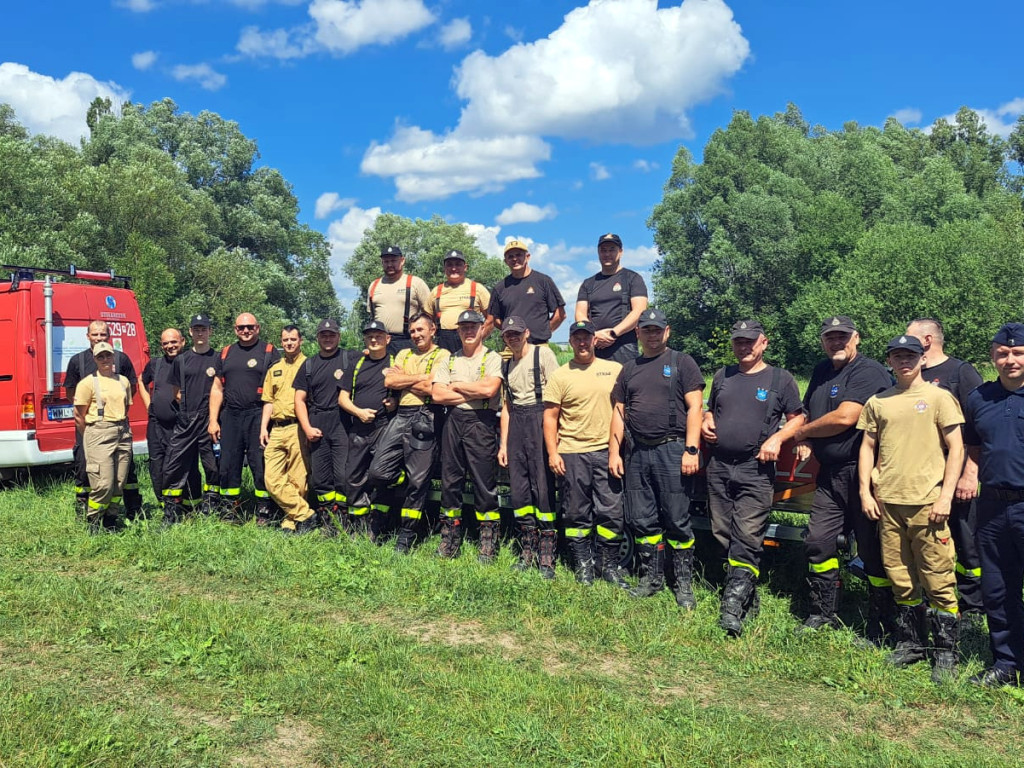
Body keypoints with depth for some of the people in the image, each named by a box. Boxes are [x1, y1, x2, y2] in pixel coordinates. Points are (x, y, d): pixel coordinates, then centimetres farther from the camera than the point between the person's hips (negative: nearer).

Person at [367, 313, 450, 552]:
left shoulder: (442, 355, 2)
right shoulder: (404, 354, 20)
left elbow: (429, 388, -11)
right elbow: (389, 382, 4)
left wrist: (403, 378, 2)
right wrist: (420, 377, -4)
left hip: (424, 418, -5)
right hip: (400, 416, 5)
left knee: (418, 480, -1)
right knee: (377, 473, -3)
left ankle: (406, 534, 10)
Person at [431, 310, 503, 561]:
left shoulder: (492, 358, 3)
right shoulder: (450, 360, 15)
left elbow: (489, 388, -16)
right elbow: (437, 394, 3)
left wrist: (457, 386, -3)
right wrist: (474, 393, -6)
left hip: (481, 421, -4)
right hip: (453, 421, 5)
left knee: (484, 483, -3)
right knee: (450, 480, 6)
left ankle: (488, 544, 5)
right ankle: (449, 541, 16)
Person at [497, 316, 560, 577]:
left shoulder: (543, 354, -2)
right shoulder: (506, 365, 17)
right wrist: (503, 444, 15)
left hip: (539, 418, -6)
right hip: (516, 422, 6)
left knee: (543, 488, -9)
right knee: (518, 489, 4)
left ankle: (546, 558, -4)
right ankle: (527, 554, 14)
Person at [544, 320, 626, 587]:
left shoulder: (615, 370, 7)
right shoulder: (559, 376, 4)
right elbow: (550, 417, 4)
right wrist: (552, 453, -4)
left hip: (606, 451, 1)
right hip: (572, 453, -1)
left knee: (612, 511, 2)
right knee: (577, 513, 6)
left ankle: (609, 564, 16)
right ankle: (583, 564, 19)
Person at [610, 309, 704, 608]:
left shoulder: (681, 363, 2)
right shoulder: (629, 369, 17)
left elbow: (695, 407, -5)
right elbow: (619, 412, 16)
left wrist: (691, 450, -13)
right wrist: (614, 452, 9)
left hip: (672, 451, -5)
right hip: (637, 454, 5)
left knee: (677, 521, -1)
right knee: (640, 521, 9)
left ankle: (684, 583, 10)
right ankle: (652, 577, 22)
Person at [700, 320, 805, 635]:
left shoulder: (780, 379, 4)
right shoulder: (722, 376, 16)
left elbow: (797, 417, 5)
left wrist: (776, 439, -12)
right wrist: (706, 422, 4)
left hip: (756, 470, -5)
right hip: (719, 466, 5)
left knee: (747, 535, -11)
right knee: (722, 533, 5)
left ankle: (735, 602, -13)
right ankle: (748, 596, 17)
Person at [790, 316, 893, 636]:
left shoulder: (869, 371, -12)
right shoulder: (822, 371, 16)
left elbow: (844, 418, -21)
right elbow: (808, 413, 26)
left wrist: (803, 433, -5)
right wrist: (807, 440, 3)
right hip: (830, 474, 8)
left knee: (873, 549, 1)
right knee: (818, 542, 8)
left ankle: (882, 623, 14)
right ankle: (823, 613, 22)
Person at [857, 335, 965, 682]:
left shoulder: (938, 398, 1)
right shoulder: (877, 402, 12)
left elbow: (956, 448, -1)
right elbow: (868, 448, 15)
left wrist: (946, 496, -8)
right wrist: (865, 491, 6)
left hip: (926, 503, -4)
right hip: (887, 502, 4)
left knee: (938, 581, -2)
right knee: (900, 578, 11)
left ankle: (945, 653, 9)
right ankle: (911, 643, 25)